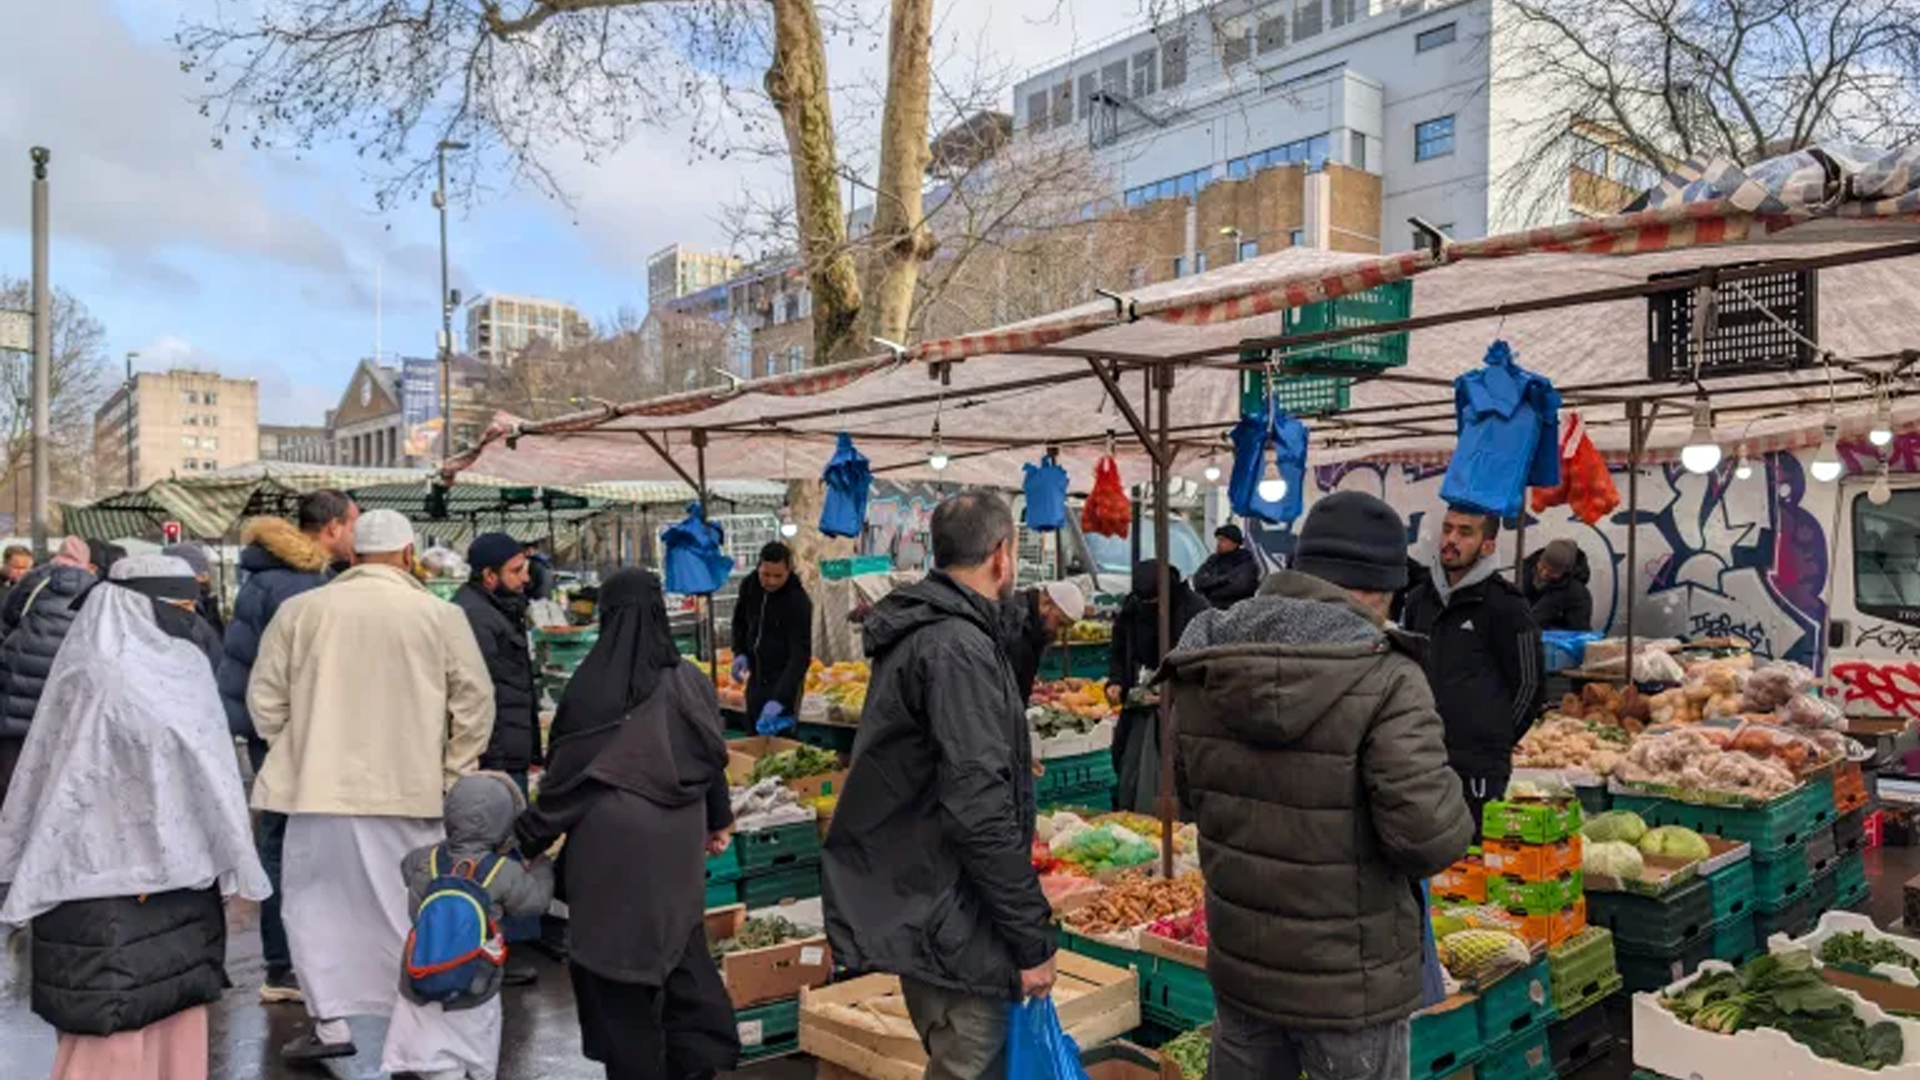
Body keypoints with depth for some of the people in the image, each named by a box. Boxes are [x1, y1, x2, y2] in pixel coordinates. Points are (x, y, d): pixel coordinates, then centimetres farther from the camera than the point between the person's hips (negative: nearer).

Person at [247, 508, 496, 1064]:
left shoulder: (300, 610, -1)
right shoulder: (440, 615, -5)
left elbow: (264, 697, 5)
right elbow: (475, 704, -4)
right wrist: (451, 775, 6)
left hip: (320, 783, 1)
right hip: (410, 787, -1)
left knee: (317, 902, 16)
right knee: (407, 907, 11)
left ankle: (331, 1023, 19)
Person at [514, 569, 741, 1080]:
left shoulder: (591, 686, -11)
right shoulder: (689, 682, -1)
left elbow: (566, 772, -7)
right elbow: (712, 757, 7)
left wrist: (530, 838, 5)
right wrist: (718, 821, 21)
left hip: (610, 841, -4)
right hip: (676, 839, 4)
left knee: (617, 949, 9)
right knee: (678, 945, 17)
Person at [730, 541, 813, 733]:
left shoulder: (798, 601, -21)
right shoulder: (749, 586, -3)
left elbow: (800, 654, -25)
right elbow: (740, 622, 17)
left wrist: (780, 698, -34)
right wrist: (740, 653, 0)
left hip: (784, 681, -6)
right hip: (755, 677, 6)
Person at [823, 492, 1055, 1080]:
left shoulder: (916, 631, 12)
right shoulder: (959, 648, -20)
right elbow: (980, 813, -25)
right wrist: (1032, 940, -19)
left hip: (911, 902, 10)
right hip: (951, 922, -10)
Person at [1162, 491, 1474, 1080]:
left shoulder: (1202, 669, -3)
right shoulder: (1384, 679, -23)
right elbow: (1430, 835, -25)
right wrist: (1454, 820, -4)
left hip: (1238, 961, 5)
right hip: (1349, 980, -5)